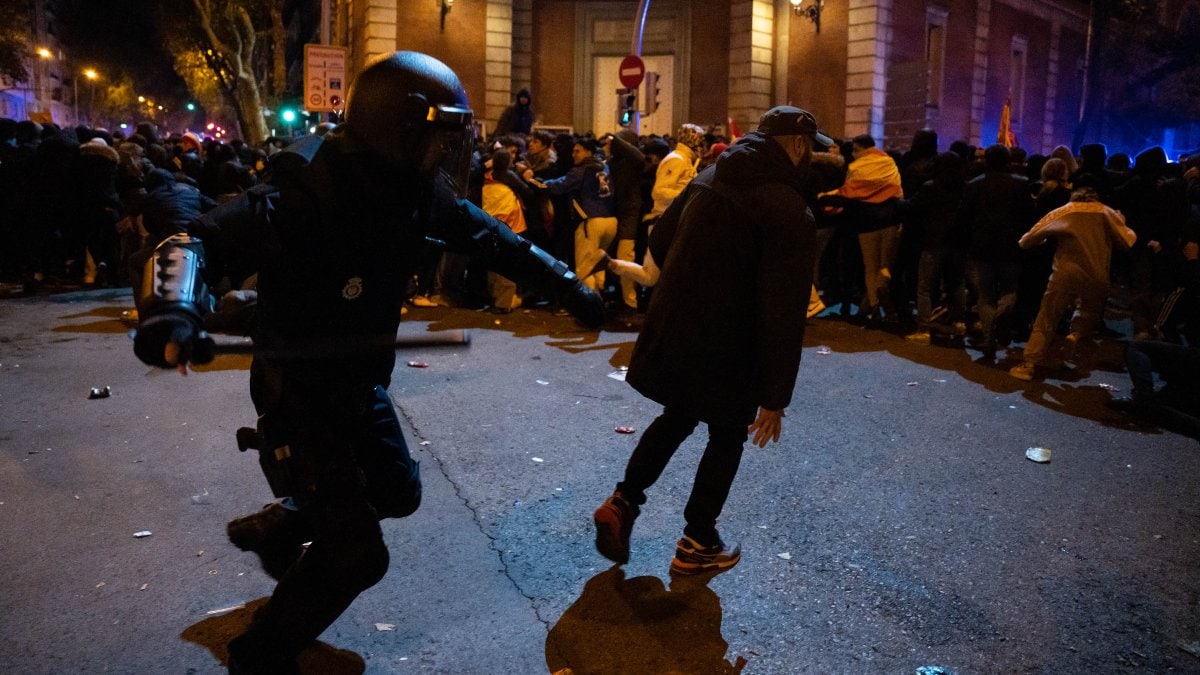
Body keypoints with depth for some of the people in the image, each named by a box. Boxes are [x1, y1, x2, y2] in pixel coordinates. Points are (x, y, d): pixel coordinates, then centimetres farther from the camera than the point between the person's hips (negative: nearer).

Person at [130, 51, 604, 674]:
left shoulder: (417, 193, -8)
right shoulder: (307, 197, -29)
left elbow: (487, 236, 7)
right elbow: (196, 242, -29)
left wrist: (564, 282, 7)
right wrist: (173, 310, -49)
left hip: (362, 382, 8)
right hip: (299, 390, -8)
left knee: (398, 493, 22)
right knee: (357, 553, -6)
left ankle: (277, 526, 44)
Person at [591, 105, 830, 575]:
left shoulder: (709, 178, 3)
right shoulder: (792, 214, -18)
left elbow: (659, 240, 12)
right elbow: (784, 314, -21)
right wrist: (775, 396, -16)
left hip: (670, 331, 6)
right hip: (725, 351, -6)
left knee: (677, 417, 27)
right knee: (727, 437, 15)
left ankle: (623, 502, 19)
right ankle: (696, 545, 26)